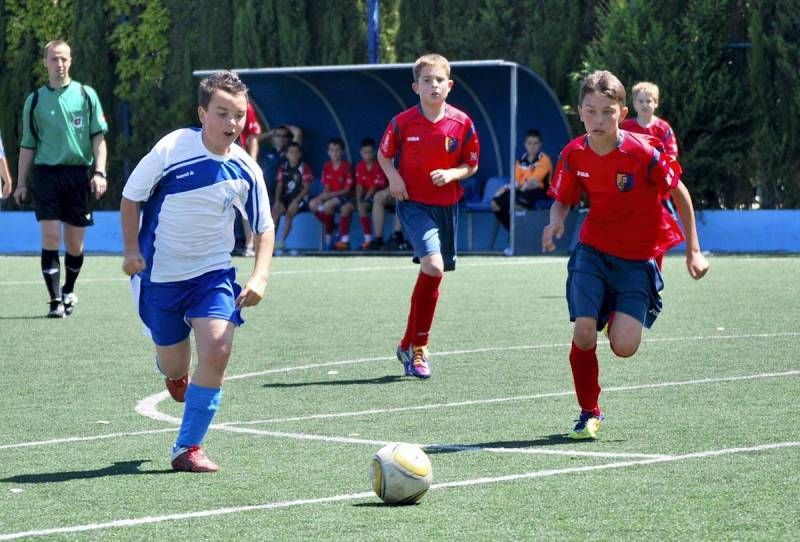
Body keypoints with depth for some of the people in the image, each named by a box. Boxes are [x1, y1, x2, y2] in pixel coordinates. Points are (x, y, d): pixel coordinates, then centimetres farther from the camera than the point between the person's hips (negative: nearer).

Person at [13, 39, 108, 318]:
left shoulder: (86, 95, 5)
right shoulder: (35, 100, 8)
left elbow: (99, 137, 4)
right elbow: (27, 145, 12)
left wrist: (99, 172, -8)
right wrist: (21, 183, 7)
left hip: (79, 173, 0)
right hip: (47, 173, 0)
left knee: (75, 243, 4)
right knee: (50, 237, -10)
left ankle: (69, 290, 28)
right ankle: (56, 301, -7)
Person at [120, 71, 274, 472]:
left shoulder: (245, 169, -8)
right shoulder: (171, 149, -17)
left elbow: (264, 228, 4)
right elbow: (130, 197, -4)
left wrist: (259, 277, -10)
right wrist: (132, 250, -11)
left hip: (213, 273, 2)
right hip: (160, 274, -2)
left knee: (217, 349, -19)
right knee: (174, 367, 8)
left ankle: (188, 448, -6)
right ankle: (175, 372, 51)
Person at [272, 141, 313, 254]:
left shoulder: (304, 168, -2)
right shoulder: (283, 168, 12)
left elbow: (306, 187, -6)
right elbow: (279, 185, 11)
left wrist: (296, 200, -18)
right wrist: (277, 200, -4)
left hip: (299, 198, -4)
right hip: (284, 197, 4)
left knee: (289, 213, -31)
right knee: (275, 211, -25)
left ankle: (281, 243, -32)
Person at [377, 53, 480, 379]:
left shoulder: (462, 123, -3)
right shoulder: (402, 122, -6)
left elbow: (472, 165, 6)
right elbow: (384, 154, 10)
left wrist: (453, 174, -14)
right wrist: (393, 176, -9)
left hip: (447, 204, 4)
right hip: (413, 203, -4)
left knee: (433, 274, 9)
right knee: (433, 266, -21)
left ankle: (410, 345, 24)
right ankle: (418, 347, -10)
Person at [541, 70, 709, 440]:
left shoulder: (643, 154, -19)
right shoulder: (573, 155, -9)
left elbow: (680, 194, -5)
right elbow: (563, 201, 7)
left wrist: (693, 251, -2)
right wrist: (556, 221, -18)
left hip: (637, 260, -2)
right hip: (593, 253, 2)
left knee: (624, 347, -14)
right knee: (583, 334, -16)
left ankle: (622, 317, 25)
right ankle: (589, 413, 7)